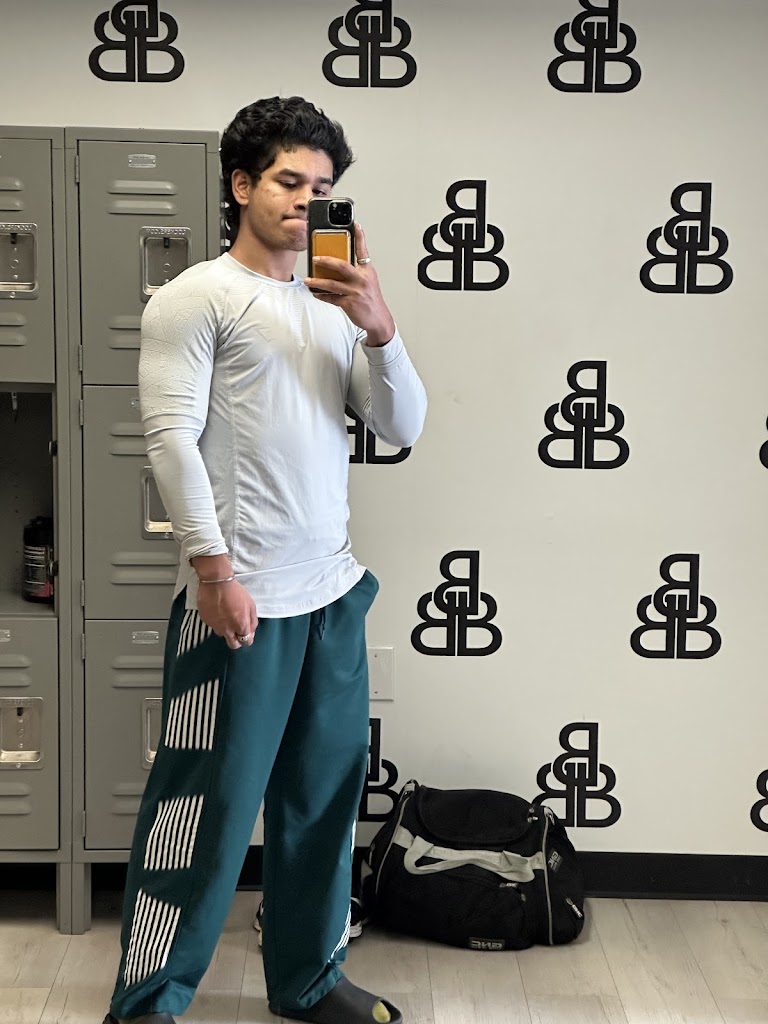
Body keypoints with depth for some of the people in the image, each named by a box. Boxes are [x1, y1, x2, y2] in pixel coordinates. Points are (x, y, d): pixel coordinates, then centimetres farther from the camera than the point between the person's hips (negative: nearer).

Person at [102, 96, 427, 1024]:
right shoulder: (196, 298, -2)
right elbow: (171, 436, -10)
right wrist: (215, 569, -17)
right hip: (239, 596, -6)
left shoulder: (337, 306, 16)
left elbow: (401, 428, 9)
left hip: (333, 593, 7)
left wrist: (380, 329, -8)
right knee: (208, 806, -2)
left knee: (324, 794, 13)